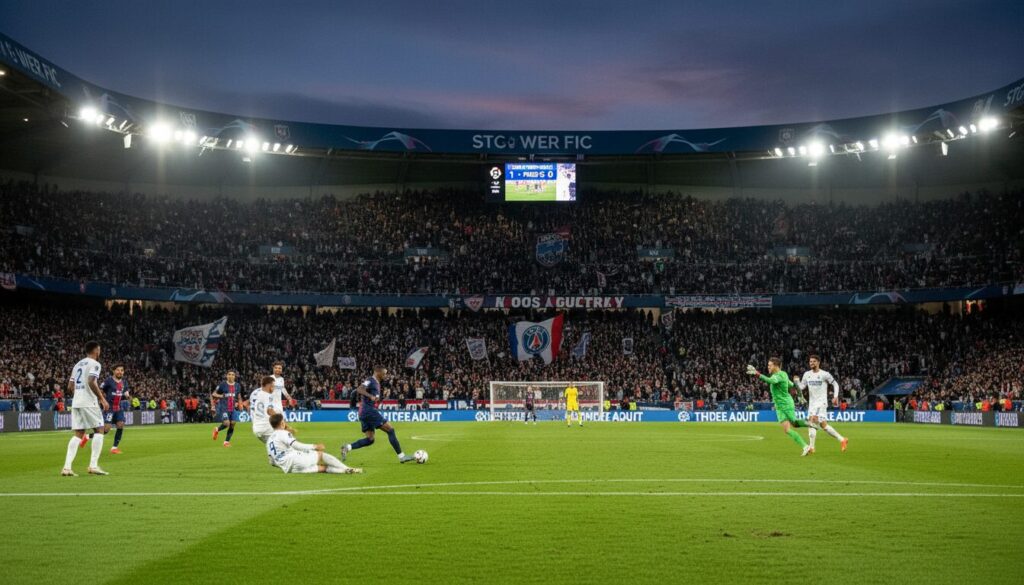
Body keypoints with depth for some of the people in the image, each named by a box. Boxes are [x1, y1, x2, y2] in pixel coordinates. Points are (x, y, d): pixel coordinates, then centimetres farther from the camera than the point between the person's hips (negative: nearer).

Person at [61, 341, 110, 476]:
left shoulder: (78, 364, 20)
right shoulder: (94, 364, -4)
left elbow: (70, 387, 18)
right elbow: (91, 382, -19)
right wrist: (102, 399, -15)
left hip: (76, 402, 7)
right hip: (89, 402, -7)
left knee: (78, 434, 8)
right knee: (99, 430, 2)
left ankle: (67, 467, -3)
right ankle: (93, 465, -6)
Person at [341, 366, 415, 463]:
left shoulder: (376, 383, 20)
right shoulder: (371, 380, -8)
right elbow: (359, 389, -26)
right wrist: (371, 396, -40)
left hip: (364, 413, 10)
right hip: (369, 411, -10)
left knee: (370, 439, 8)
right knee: (390, 430, -7)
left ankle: (348, 447, -5)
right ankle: (401, 456, -6)